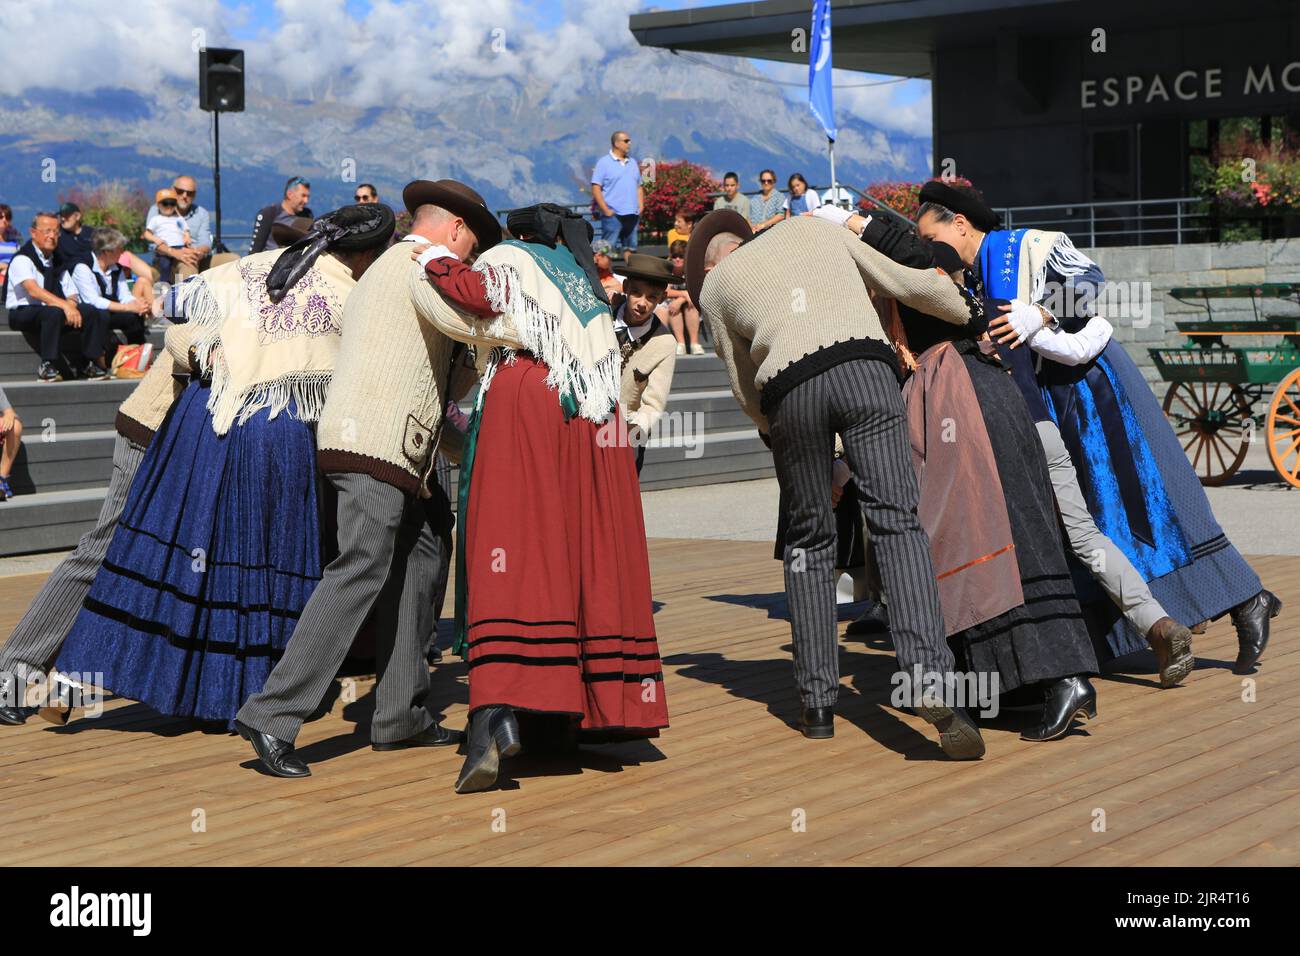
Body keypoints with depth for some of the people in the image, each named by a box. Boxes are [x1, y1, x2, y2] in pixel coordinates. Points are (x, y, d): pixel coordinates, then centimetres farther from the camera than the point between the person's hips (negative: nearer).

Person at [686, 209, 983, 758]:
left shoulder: (714, 285, 28)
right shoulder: (813, 229, 31)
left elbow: (746, 391, 28)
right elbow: (913, 286, 29)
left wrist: (774, 429, 44)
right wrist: (977, 317, 43)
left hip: (790, 386, 0)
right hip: (866, 366, 0)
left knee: (809, 537, 14)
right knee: (897, 522, -6)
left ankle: (818, 702, 15)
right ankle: (930, 681, -25)